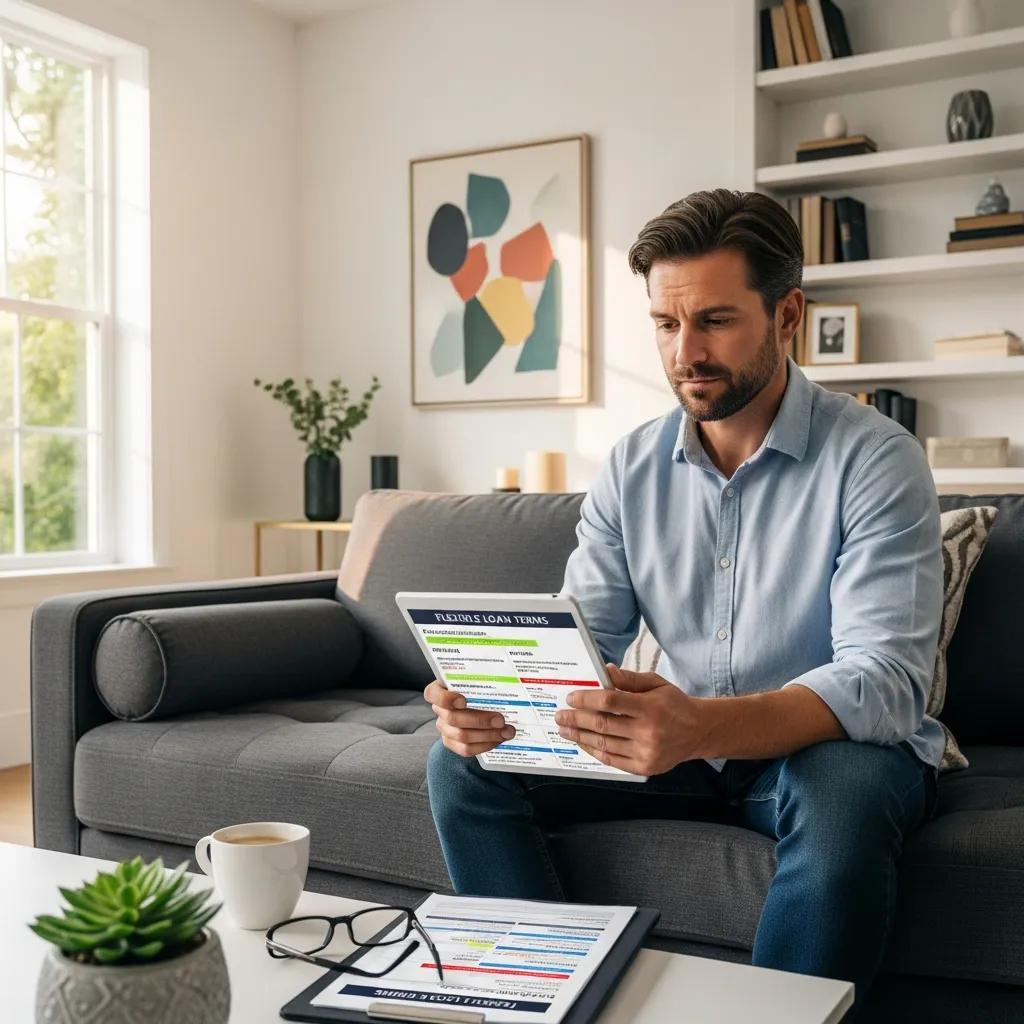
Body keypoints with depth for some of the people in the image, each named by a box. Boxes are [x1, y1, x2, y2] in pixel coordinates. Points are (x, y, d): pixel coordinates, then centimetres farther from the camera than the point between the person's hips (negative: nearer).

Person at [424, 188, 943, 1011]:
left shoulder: (873, 458, -15)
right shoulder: (632, 468, 1)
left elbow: (887, 680, -25)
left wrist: (701, 727, -43)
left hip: (832, 747, -4)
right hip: (684, 748, 4)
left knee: (843, 798, -38)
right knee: (464, 767, -10)